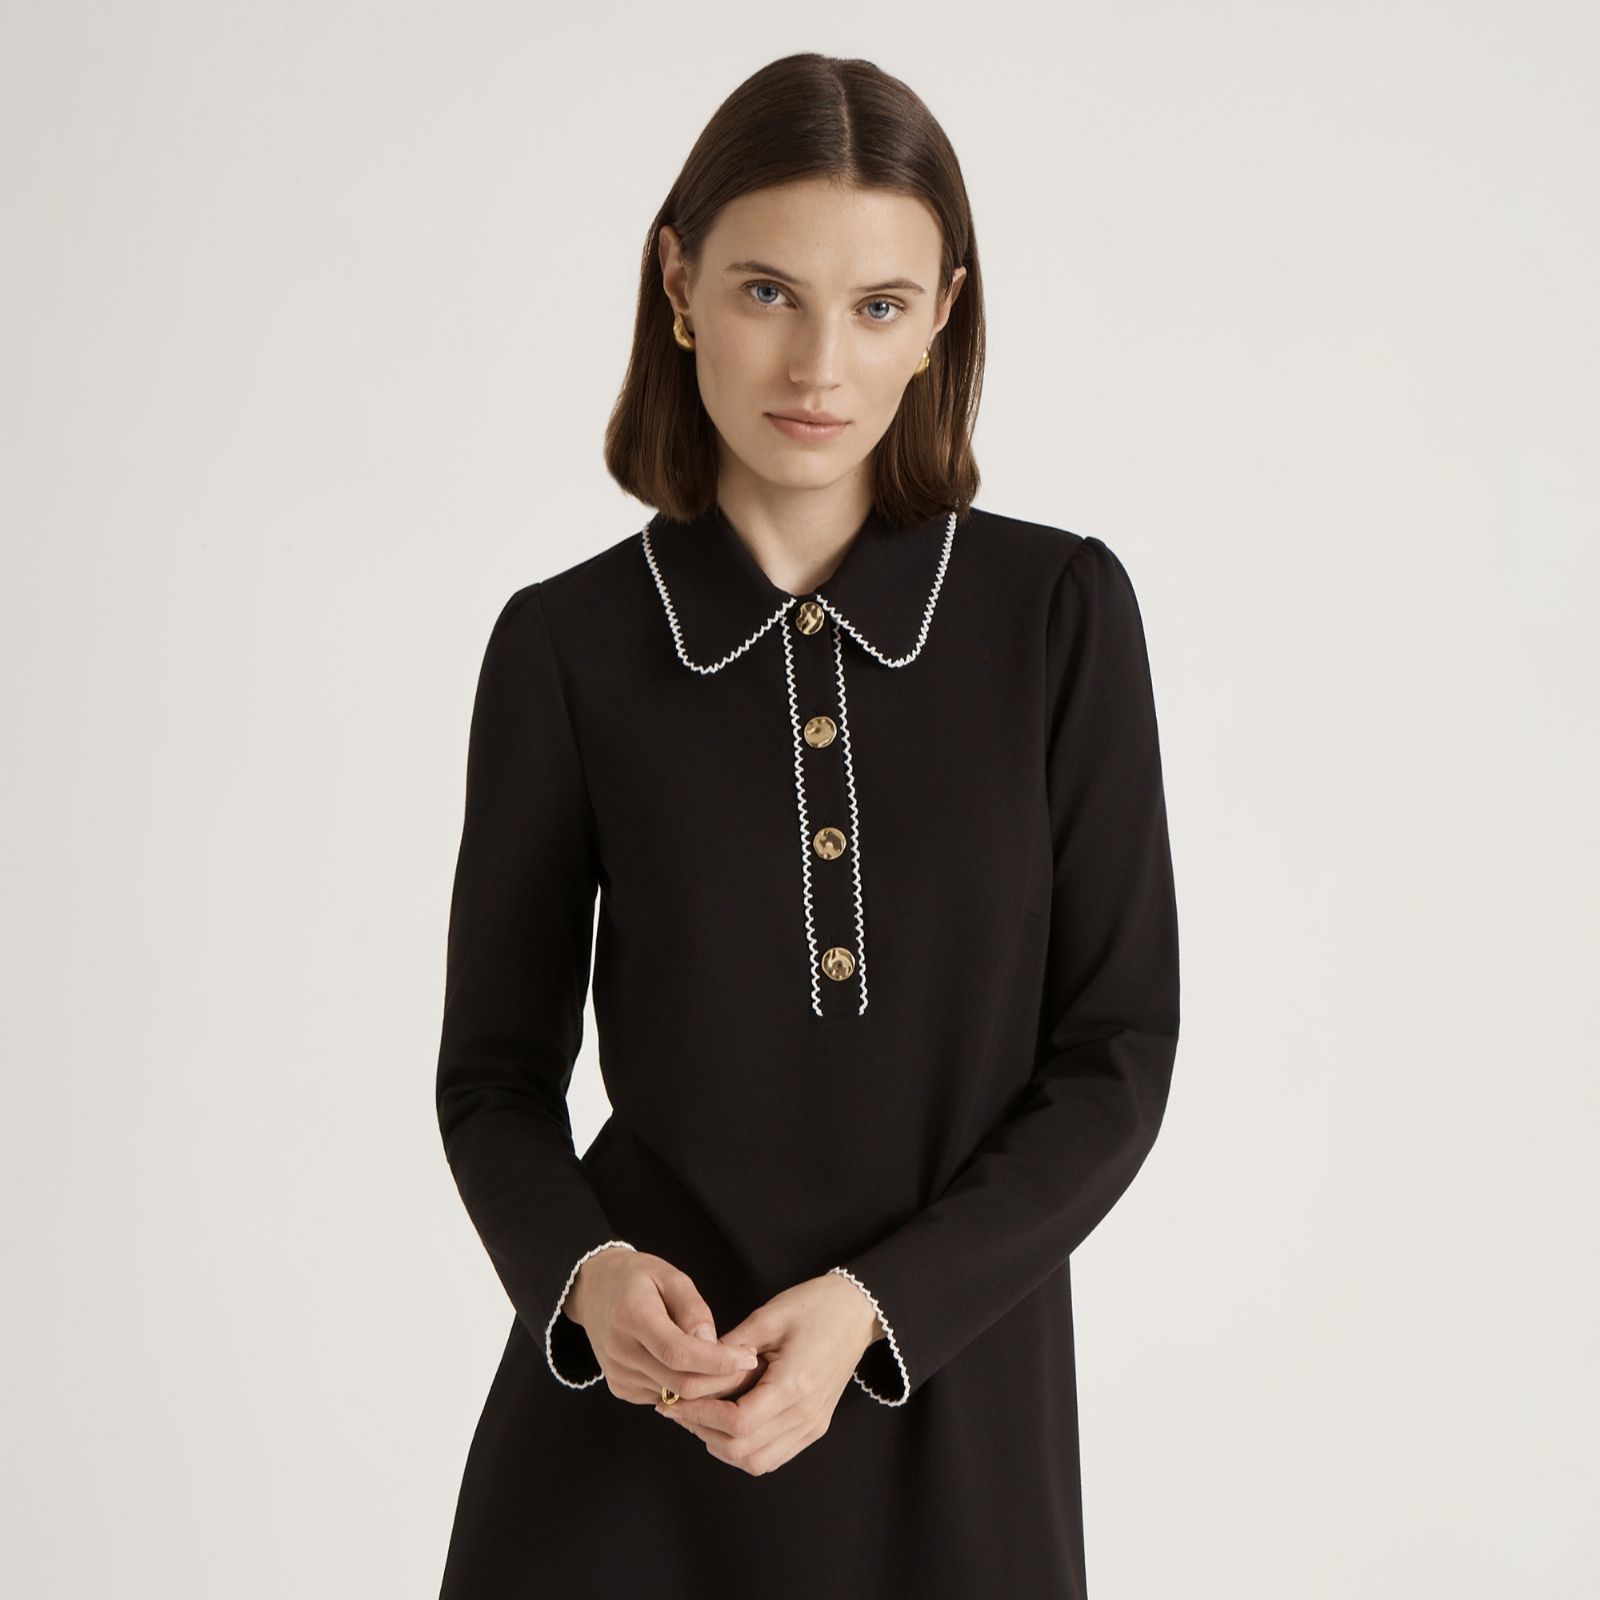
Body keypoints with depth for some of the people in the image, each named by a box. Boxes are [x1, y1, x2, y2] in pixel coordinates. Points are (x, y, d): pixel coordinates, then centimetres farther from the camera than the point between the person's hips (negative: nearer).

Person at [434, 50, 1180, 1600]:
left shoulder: (1061, 611, -5)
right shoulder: (568, 643, -5)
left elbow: (1117, 1050, -4)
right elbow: (497, 1066, 2)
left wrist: (876, 1300, -15)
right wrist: (585, 1276, -17)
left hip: (952, 1393, 1)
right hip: (634, 1400, 0)